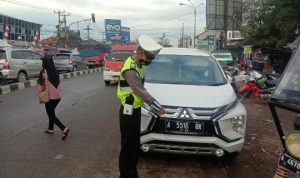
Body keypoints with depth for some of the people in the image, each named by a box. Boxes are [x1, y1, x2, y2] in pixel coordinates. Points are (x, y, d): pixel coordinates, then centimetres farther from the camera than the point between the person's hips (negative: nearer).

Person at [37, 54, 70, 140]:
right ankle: (50, 129, 34)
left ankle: (64, 128, -10)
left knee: (51, 115, 3)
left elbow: (41, 85, -12)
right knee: (51, 112, 23)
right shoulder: (55, 71, 2)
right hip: (57, 96, 6)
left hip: (49, 97, -6)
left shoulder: (43, 72, -16)